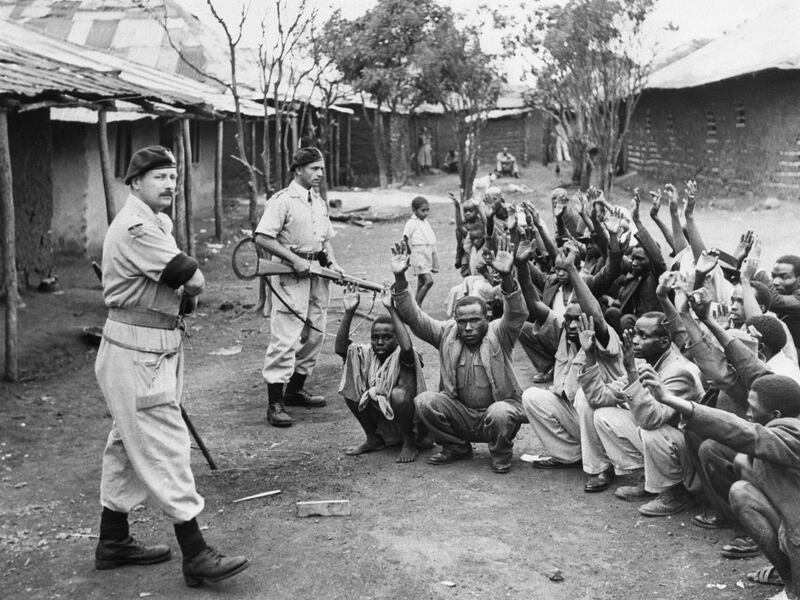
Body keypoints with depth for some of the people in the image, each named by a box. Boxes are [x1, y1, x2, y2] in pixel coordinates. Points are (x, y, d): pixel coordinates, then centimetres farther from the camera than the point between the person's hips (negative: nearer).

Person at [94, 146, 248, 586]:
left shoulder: (155, 223, 17)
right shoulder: (136, 228, -18)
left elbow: (185, 287, 14)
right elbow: (194, 282, -20)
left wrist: (180, 291, -7)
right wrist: (183, 288, 1)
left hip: (153, 350, 11)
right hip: (137, 354, -11)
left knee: (128, 446, 16)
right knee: (166, 449, -9)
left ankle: (113, 542, 28)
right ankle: (196, 557, -5)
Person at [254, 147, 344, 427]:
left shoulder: (320, 202, 15)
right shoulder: (282, 200, -10)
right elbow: (262, 238, -15)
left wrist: (331, 262, 6)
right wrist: (295, 260, -19)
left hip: (317, 273, 8)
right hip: (291, 274, -8)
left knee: (314, 335, 12)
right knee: (285, 338, -10)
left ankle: (295, 390, 26)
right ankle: (275, 402, -7)